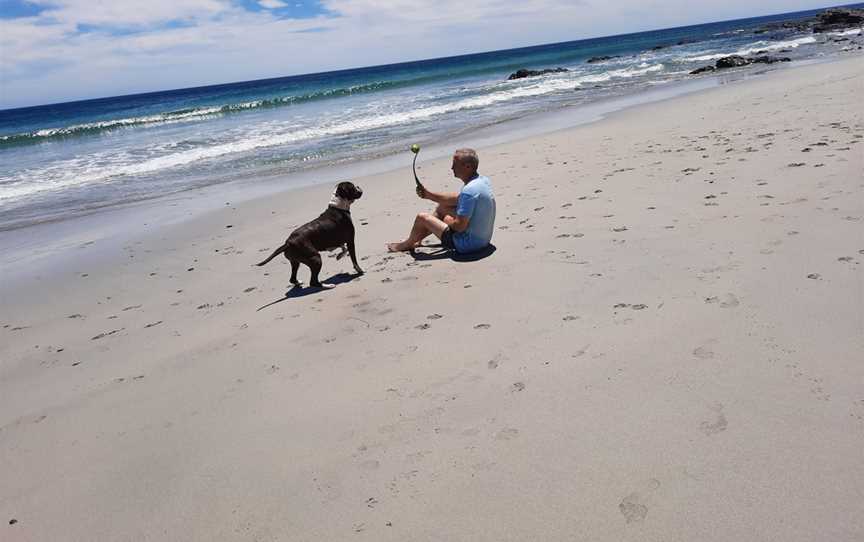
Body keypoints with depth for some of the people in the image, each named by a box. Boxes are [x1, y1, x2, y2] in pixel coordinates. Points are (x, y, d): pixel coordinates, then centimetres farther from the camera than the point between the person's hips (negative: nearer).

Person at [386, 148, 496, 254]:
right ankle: (416, 239, 38)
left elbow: (459, 226, -28)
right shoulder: (482, 180, 1)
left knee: (422, 217, 3)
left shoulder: (469, 190, -29)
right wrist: (428, 194, 5)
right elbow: (457, 198, 11)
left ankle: (408, 244, 33)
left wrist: (446, 220, -5)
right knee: (442, 207, 24)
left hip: (468, 245, -9)